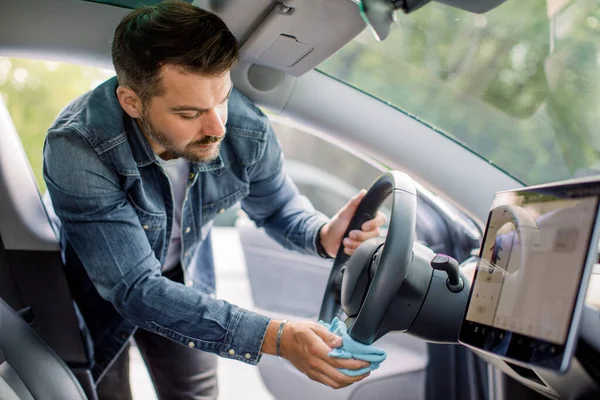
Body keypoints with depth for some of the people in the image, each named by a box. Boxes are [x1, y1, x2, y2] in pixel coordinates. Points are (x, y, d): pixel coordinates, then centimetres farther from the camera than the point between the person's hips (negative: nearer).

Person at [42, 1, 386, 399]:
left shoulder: (248, 131, -28)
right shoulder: (78, 151, -39)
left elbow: (277, 206, -6)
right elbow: (135, 289, -39)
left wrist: (323, 235, -31)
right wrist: (274, 337, -48)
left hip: (184, 281, 3)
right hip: (98, 289, -2)